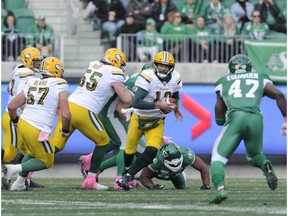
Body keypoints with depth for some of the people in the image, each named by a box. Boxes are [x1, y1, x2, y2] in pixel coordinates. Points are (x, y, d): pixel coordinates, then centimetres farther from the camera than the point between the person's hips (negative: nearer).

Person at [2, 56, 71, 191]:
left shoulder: (31, 84, 10)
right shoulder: (60, 86, -5)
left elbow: (12, 106, 12)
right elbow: (66, 115, -12)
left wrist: (15, 121, 32)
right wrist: (65, 130, 8)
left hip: (23, 125, 6)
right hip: (38, 131, -6)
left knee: (32, 153, 31)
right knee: (46, 162, 15)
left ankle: (19, 183, 22)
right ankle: (16, 169, -5)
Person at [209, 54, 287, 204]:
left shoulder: (223, 81, 25)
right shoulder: (260, 78, 26)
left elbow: (219, 118, 25)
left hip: (235, 118, -2)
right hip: (256, 119, 2)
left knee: (218, 159, 4)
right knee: (254, 156, 27)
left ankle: (220, 188, -26)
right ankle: (265, 164, -9)